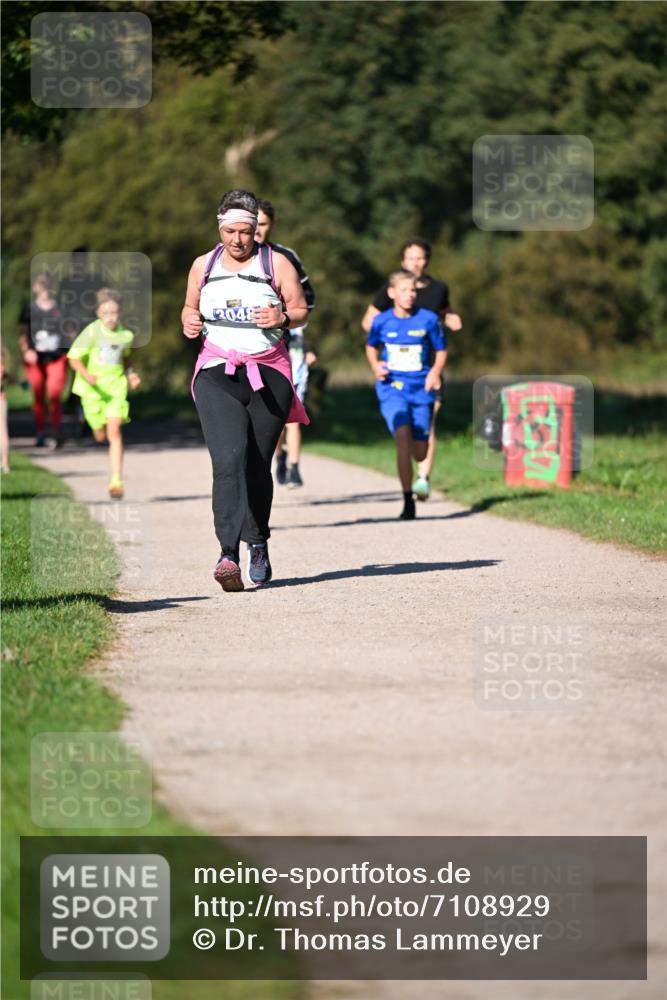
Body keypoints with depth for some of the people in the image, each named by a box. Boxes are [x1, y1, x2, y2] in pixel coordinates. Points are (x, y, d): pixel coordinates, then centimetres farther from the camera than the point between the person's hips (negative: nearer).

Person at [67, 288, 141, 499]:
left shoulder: (126, 335, 0)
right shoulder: (92, 332, -12)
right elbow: (74, 359, -10)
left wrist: (130, 375, 4)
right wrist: (86, 375, -28)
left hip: (116, 387, 1)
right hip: (93, 389, -1)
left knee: (115, 432, -14)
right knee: (101, 436, 10)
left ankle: (116, 481, -15)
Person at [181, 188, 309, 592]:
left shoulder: (276, 264, 4)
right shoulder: (203, 266, 10)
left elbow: (301, 312, 7)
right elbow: (190, 307, 23)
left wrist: (282, 319, -14)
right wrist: (190, 322, 0)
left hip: (269, 375, 0)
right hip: (217, 374, 0)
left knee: (258, 466, 4)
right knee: (228, 459, -19)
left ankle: (258, 544, 28)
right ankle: (229, 553, -28)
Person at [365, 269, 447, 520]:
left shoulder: (428, 319, -3)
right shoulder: (382, 321, 0)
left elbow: (441, 350, 8)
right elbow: (371, 346, 18)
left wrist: (435, 372, -9)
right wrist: (375, 366, -1)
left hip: (421, 389, 1)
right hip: (392, 389, -1)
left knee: (419, 453, 3)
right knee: (403, 436, -23)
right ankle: (408, 500, -15)